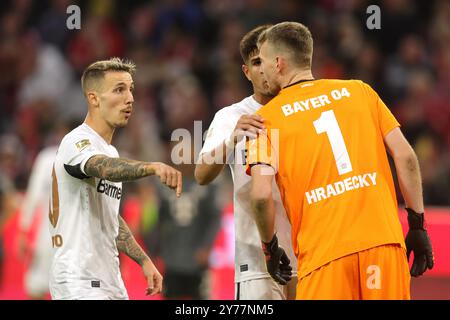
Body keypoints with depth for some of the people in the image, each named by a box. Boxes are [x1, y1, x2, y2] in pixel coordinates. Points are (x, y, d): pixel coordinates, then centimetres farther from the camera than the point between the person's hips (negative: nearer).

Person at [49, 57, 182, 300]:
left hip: (110, 280, 9)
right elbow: (105, 168, -36)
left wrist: (144, 261, 21)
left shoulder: (109, 151, 19)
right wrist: (153, 167, -53)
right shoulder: (77, 141, -12)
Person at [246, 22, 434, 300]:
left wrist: (270, 246, 9)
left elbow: (262, 193, -7)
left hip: (323, 252, -3)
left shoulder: (267, 117, 6)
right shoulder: (359, 91, 14)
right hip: (384, 237, 3)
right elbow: (405, 156, 7)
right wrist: (417, 225, 12)